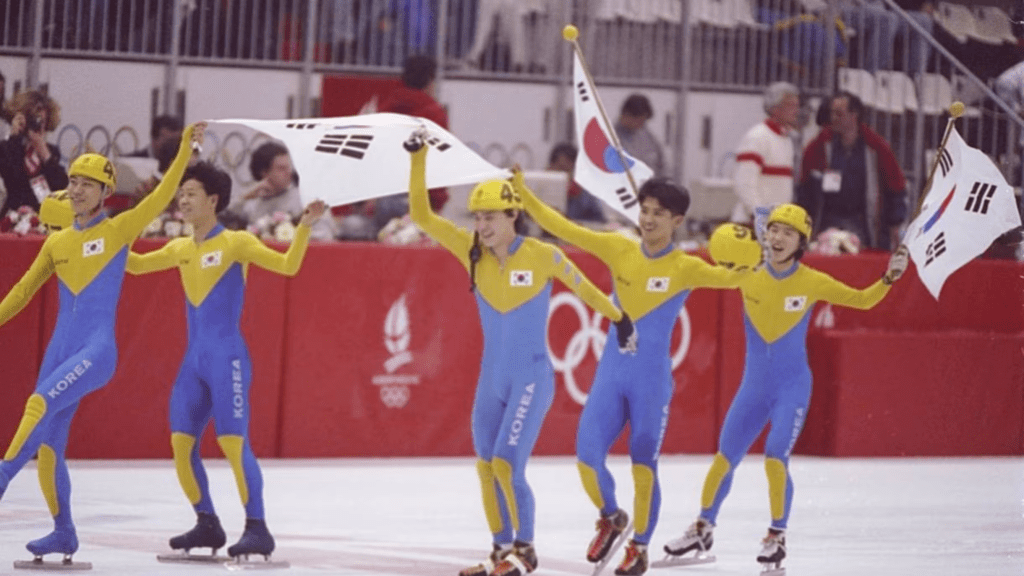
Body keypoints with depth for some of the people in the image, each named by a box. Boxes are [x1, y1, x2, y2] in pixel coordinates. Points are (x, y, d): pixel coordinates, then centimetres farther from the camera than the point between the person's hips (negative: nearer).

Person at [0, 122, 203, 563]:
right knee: (48, 446, 2)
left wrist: (185, 149, -13)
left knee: (41, 404, -28)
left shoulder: (120, 230, 2)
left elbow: (162, 195, -7)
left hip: (98, 351, -5)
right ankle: (63, 534, 12)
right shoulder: (57, 243, 14)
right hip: (60, 350, 5)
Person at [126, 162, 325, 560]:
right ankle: (207, 525, 13)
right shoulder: (181, 249, 13)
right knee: (181, 442, 1)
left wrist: (304, 227, -27)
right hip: (193, 360, 7)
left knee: (233, 442, -14)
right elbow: (136, 265, 26)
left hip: (227, 357, -7)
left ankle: (257, 530, -11)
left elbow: (287, 265, -14)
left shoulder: (236, 243, -5)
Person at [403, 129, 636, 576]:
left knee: (506, 465, -13)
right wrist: (419, 158, -14)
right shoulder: (472, 252, -3)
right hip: (492, 379, 5)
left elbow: (584, 289, 2)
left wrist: (619, 319, 11)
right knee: (485, 468, 9)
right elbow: (421, 214, -7)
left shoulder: (543, 256, -13)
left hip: (531, 379, -5)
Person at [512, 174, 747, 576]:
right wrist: (522, 193, -8)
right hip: (611, 373, 3)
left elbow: (724, 277, -23)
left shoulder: (684, 268, -6)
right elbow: (563, 228, 1)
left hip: (653, 380, -3)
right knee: (587, 454, -5)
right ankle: (610, 518, 23)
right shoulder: (619, 250, 3)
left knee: (643, 464, 0)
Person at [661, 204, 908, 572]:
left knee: (775, 459, -15)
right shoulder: (749, 273, -7)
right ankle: (703, 530, 23)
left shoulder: (812, 282, -11)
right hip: (754, 386, 3)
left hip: (793, 387, -3)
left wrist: (888, 278, -22)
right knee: (724, 458, 6)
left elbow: (862, 300, -5)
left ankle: (777, 537, 3)